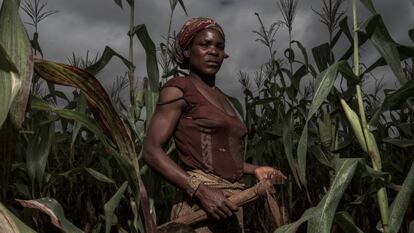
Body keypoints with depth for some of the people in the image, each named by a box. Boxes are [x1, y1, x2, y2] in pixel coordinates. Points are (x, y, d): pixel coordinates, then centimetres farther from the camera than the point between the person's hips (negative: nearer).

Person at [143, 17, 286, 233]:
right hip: (201, 204, -7)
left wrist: (255, 170, 12)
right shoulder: (179, 88, -5)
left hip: (229, 202, 7)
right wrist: (200, 190, -21)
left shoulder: (220, 96, 16)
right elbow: (151, 150, -13)